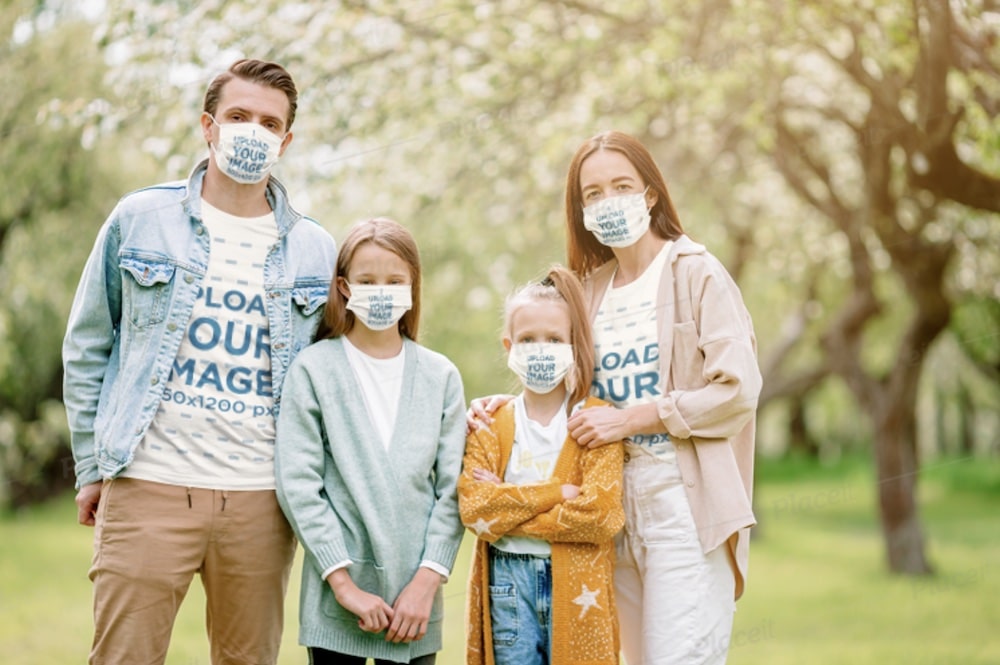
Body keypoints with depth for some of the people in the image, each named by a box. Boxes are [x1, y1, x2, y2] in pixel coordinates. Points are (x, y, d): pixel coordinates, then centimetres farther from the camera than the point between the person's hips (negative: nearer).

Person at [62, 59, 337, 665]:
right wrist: (90, 467, 5)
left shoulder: (315, 251, 9)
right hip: (149, 489, -2)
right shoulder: (140, 221, 4)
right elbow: (87, 348, 9)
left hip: (261, 500, 2)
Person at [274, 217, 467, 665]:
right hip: (337, 596, -2)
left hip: (416, 595, 2)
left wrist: (427, 582, -5)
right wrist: (344, 583, -10)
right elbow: (297, 485, -6)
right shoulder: (313, 369, -1)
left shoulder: (441, 376, 7)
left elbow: (452, 489, 4)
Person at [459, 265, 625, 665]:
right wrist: (557, 492, -15)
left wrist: (505, 508, -11)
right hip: (507, 584, 2)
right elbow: (472, 507, -8)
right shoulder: (489, 424, 7)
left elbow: (599, 512, -14)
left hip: (575, 583, -2)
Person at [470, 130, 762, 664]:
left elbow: (737, 390, -11)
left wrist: (632, 419, -13)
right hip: (614, 506, 6)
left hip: (686, 503, -6)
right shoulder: (591, 288, 14)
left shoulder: (696, 273, -2)